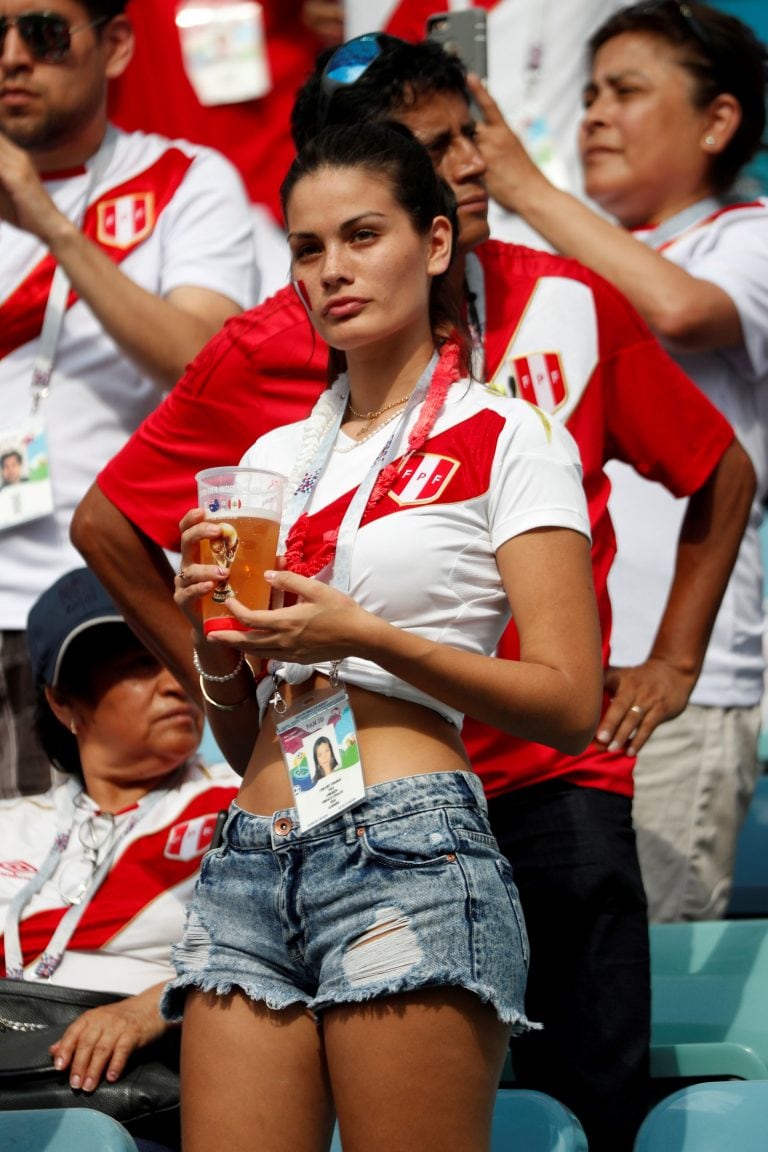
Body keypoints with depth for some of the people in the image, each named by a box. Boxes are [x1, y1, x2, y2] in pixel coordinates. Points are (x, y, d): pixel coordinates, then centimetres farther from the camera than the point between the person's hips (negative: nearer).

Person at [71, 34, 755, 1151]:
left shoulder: (572, 305, 3)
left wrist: (674, 661, 11)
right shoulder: (266, 354, -3)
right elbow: (106, 522, 8)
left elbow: (721, 471, 17)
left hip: (559, 774, 2)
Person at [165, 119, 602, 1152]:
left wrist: (365, 637, -15)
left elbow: (571, 705, -6)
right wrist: (212, 635, 1)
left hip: (408, 845, -5)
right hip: (250, 865, 5)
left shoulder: (507, 439, 3)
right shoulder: (274, 459, 20)